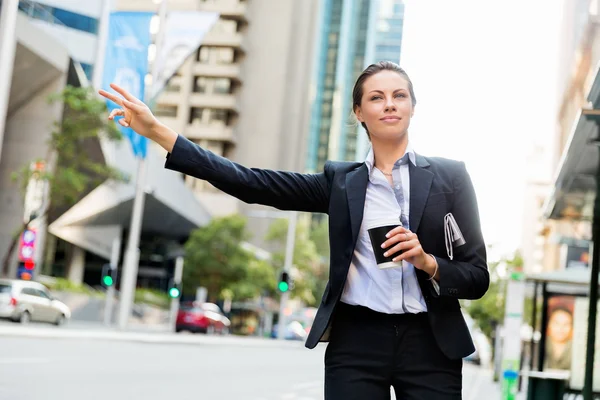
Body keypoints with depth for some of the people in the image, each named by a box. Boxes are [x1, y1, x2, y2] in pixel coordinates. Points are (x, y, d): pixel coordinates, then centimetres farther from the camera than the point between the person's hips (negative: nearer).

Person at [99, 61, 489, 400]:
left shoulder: (449, 176, 4)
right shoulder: (342, 180, 9)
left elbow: (478, 277, 5)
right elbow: (252, 184, 1)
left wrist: (428, 262, -16)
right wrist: (158, 131, -4)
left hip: (429, 346, -1)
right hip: (356, 344, 1)